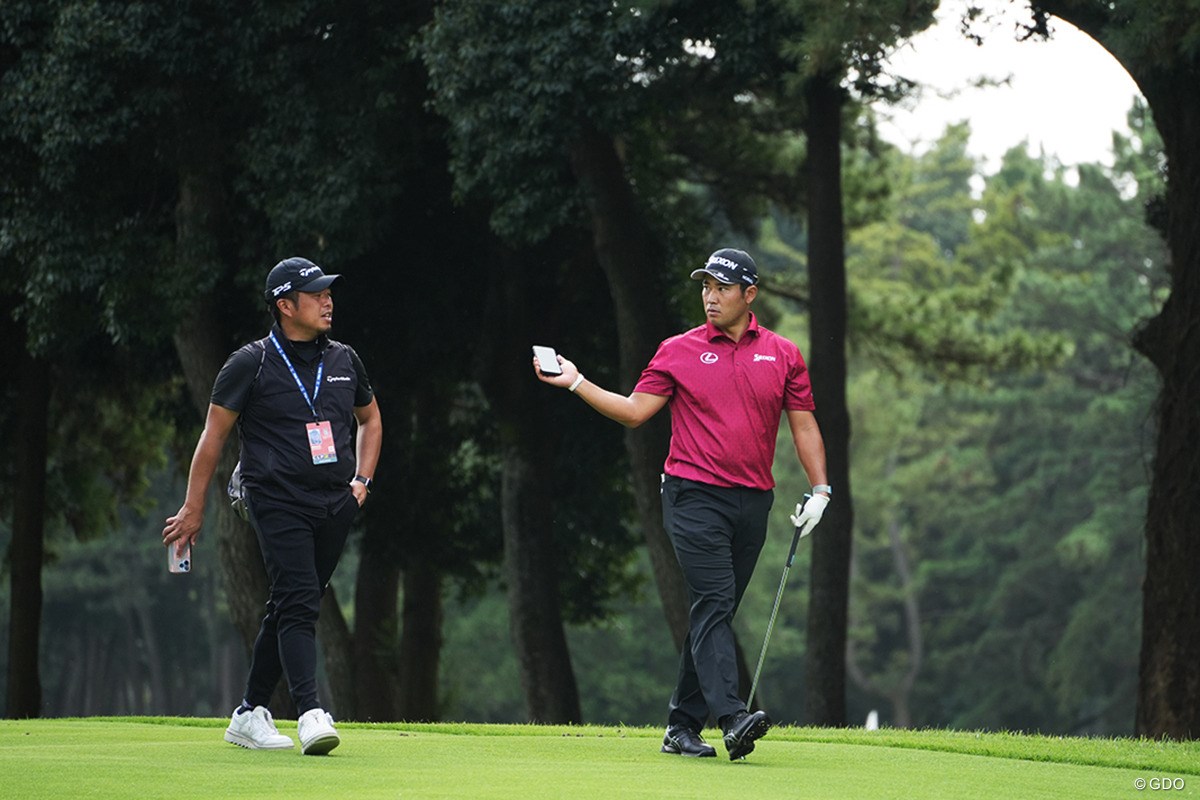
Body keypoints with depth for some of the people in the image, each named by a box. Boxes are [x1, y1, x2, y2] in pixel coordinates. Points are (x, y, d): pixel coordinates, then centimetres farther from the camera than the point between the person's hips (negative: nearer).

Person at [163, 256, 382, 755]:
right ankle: (310, 715, -27)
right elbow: (214, 435, 1)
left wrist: (361, 480, 14)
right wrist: (193, 508, 1)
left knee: (290, 608, 9)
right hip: (278, 502, -5)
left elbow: (370, 419, 28)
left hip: (335, 506, 5)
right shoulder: (251, 364, -3)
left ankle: (250, 715, 19)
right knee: (298, 603, -19)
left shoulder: (343, 360, 12)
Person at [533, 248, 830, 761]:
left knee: (716, 615, 7)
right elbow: (634, 410, 6)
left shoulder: (783, 355, 9)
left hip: (752, 503, 3)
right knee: (713, 603, -17)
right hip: (693, 496, -3)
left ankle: (683, 727, 13)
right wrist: (576, 382, -3)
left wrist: (819, 489, 3)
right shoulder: (678, 352, 5)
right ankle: (731, 719, -29)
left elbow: (804, 425, 11)